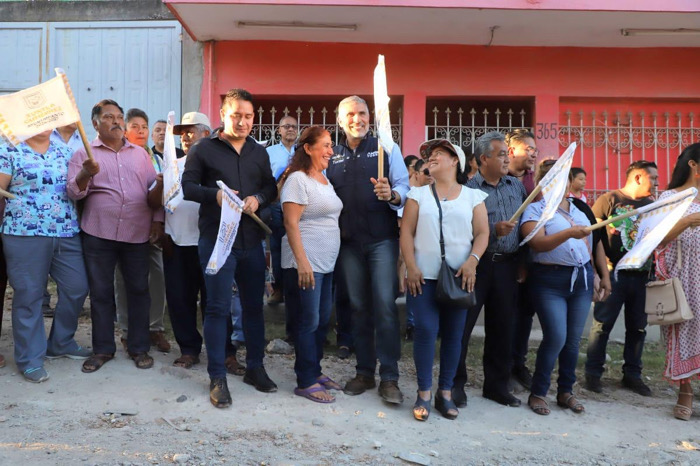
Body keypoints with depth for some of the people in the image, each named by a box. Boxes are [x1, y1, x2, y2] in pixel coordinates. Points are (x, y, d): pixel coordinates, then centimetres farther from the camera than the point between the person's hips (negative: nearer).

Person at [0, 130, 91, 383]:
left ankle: (61, 343, 28)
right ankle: (30, 357, 14)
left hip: (67, 234, 5)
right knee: (28, 295, 2)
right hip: (25, 234, -5)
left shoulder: (65, 152, 14)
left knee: (76, 288, 8)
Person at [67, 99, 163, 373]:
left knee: (138, 289, 5)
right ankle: (103, 348, 18)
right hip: (98, 235, -2)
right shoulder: (83, 154, 4)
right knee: (100, 292, 5)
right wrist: (86, 174, -23)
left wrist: (157, 219, 5)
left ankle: (139, 347, 17)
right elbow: (74, 193, -4)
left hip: (137, 234, 2)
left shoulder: (140, 153, 13)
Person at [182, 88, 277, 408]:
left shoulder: (258, 152, 13)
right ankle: (217, 378, 7)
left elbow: (271, 187, 14)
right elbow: (188, 186, -2)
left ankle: (255, 368, 26)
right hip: (216, 239, -4)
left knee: (254, 304, 12)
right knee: (218, 308, -2)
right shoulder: (204, 149, 1)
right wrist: (214, 195, -20)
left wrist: (258, 198, -8)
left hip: (252, 240, 5)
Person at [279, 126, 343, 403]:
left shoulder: (324, 180, 15)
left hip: (326, 263, 8)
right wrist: (302, 262, -22)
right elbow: (291, 224, -17)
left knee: (323, 320, 13)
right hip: (305, 263, -8)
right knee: (309, 322, -3)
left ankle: (315, 371, 26)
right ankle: (305, 382, 7)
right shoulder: (298, 179, -11)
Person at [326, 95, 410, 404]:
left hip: (382, 238, -3)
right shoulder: (332, 156, 12)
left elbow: (404, 186, -2)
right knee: (358, 307, 9)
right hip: (349, 241, 3)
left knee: (385, 305, -8)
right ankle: (364, 372, 19)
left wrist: (392, 195, -23)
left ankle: (389, 377, -1)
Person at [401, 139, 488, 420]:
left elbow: (482, 233, 3)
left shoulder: (473, 196, 9)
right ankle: (424, 394, 3)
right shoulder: (418, 194, 10)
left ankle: (445, 392, 15)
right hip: (424, 275, 0)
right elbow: (406, 232, 4)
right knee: (426, 330, -7)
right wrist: (411, 267, -7)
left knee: (454, 333, 4)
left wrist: (472, 261, -13)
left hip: (460, 277, 1)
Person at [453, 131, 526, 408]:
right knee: (462, 325, 1)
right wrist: (494, 230, -20)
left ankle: (497, 385, 25)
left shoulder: (517, 186, 12)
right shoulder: (468, 188, -7)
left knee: (502, 327, 12)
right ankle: (456, 384, 14)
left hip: (507, 266, 5)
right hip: (476, 264, -5)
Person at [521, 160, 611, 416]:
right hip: (550, 280, -5)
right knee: (556, 337, -11)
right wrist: (569, 232, -31)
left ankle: (566, 391, 22)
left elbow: (597, 242, 16)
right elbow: (538, 243, -19)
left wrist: (604, 275, 12)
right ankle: (537, 393, 5)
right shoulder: (535, 209, -3)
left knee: (573, 339, 8)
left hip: (582, 279, 5)